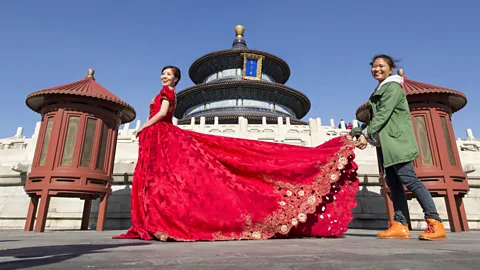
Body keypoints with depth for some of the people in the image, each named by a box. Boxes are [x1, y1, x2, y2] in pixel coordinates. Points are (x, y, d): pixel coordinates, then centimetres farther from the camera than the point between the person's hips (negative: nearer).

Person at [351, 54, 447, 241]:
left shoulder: (393, 87, -4)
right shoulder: (379, 91, 23)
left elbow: (383, 115, -15)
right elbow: (373, 117, 22)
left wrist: (366, 134, -18)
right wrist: (356, 133, 14)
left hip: (397, 140, -9)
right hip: (387, 143, 9)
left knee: (408, 179, -14)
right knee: (393, 182, 3)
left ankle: (435, 223, -8)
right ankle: (400, 226, 3)